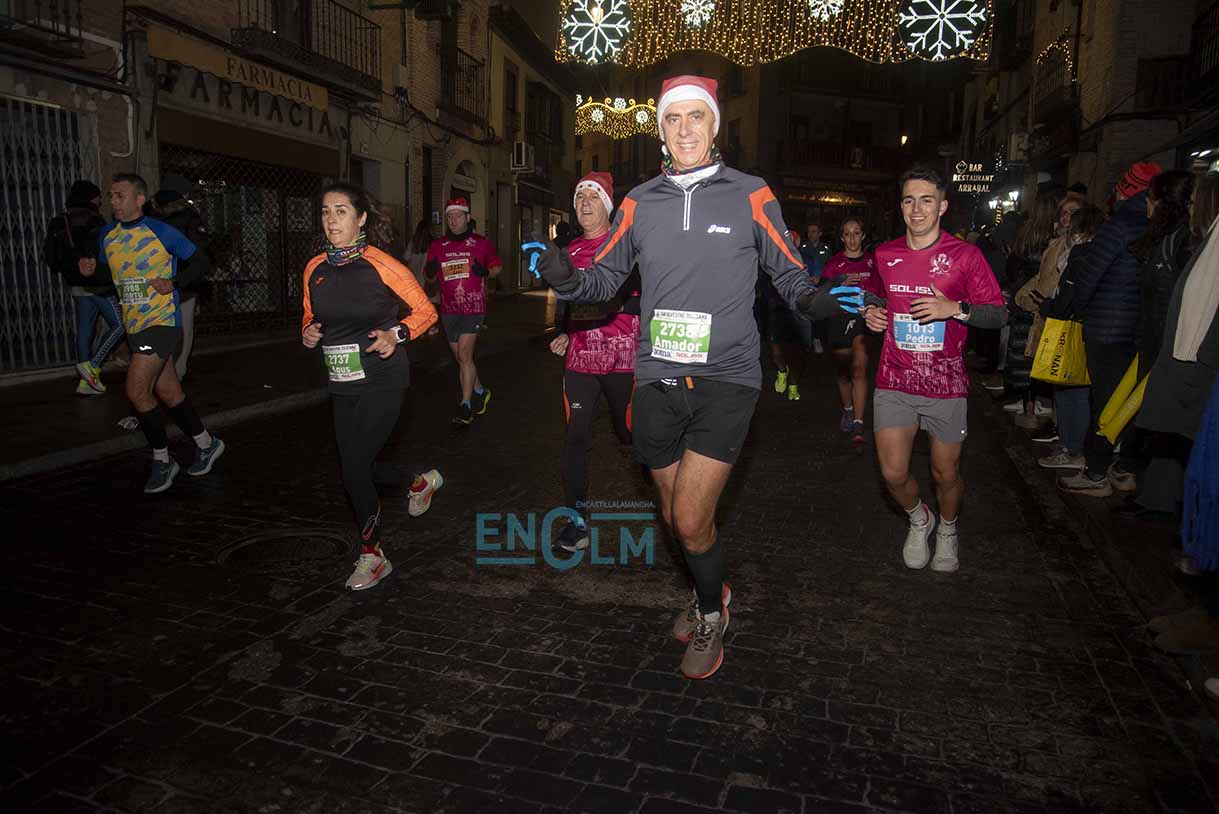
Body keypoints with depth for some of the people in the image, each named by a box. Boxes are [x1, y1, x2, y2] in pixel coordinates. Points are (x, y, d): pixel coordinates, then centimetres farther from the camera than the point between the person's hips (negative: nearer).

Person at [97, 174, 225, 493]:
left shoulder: (161, 232, -8)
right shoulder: (107, 236, 10)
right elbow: (107, 277, 22)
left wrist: (173, 283, -12)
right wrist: (89, 271, 2)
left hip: (162, 321, -7)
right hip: (133, 326, 7)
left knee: (136, 390, -13)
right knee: (169, 394, 10)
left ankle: (161, 460, 2)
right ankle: (206, 443, 27)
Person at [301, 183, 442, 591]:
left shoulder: (381, 265, -10)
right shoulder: (315, 268, 7)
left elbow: (425, 310, -3)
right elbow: (310, 317, 21)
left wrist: (396, 335, -18)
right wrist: (308, 333, -1)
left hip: (381, 381, -6)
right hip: (342, 385, 7)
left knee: (354, 467, -9)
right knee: (359, 465, 12)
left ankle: (371, 555, 11)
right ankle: (421, 481, 43)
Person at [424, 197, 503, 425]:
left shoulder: (481, 243, 2)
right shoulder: (437, 246, 9)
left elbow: (497, 266, 11)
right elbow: (430, 276, 16)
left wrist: (486, 272, -10)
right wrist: (430, 271, -7)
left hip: (473, 306, -4)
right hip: (449, 308, 4)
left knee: (464, 354, -15)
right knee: (460, 357, 12)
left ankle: (466, 405, -8)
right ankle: (479, 391, 34)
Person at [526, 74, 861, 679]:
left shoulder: (751, 196, 1)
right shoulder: (639, 202, 8)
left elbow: (789, 276, 6)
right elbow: (606, 277, 13)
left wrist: (816, 301, -16)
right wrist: (566, 279, -9)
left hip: (725, 379, -3)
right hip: (657, 380, 4)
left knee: (691, 519, -11)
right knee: (674, 516, 15)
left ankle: (711, 617, 20)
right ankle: (711, 593, 44)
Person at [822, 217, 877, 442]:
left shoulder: (872, 261, 6)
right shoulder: (835, 262, 4)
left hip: (864, 317, -1)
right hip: (839, 318, 1)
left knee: (859, 369, -17)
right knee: (843, 371, 11)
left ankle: (858, 424, -20)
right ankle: (847, 411, 35)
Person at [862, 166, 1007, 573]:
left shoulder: (965, 255, -5)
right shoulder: (885, 255, 6)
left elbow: (999, 313, -4)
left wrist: (956, 308, -22)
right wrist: (871, 311, 2)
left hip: (945, 383, -2)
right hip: (894, 380, 2)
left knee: (946, 474, 10)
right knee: (893, 473, -4)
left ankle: (948, 530, 42)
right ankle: (919, 519, 30)